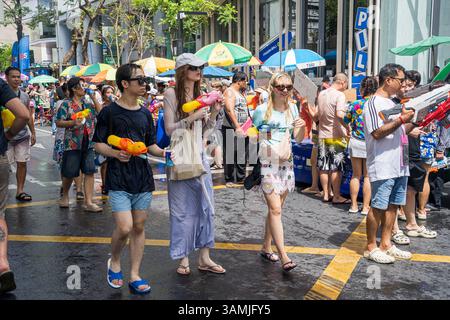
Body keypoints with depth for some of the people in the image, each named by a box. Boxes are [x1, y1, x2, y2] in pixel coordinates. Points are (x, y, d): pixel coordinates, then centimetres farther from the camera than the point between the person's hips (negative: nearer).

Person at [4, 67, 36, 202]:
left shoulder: (24, 96, 9)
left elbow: (29, 116, 15)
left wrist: (33, 133, 13)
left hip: (23, 135, 4)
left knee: (22, 163, 6)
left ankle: (20, 190, 16)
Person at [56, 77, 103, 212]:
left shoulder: (88, 102, 11)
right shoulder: (66, 104, -2)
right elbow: (59, 123, -5)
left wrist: (94, 98, 1)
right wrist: (73, 122, -20)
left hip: (88, 143, 4)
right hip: (73, 143, -4)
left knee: (90, 172, -2)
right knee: (70, 173, 5)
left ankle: (88, 202, 2)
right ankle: (65, 196, 31)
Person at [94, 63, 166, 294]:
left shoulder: (145, 114, 11)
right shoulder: (109, 112, -3)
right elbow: (98, 145, -1)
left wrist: (163, 153, -5)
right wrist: (115, 153, -20)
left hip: (143, 178, 5)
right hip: (118, 179, -5)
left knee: (139, 227, 8)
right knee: (124, 227, -12)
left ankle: (135, 275, 18)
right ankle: (114, 262, 18)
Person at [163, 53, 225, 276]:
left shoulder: (200, 94, 12)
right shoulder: (172, 94, -6)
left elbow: (204, 130, 14)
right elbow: (169, 129, -12)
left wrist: (214, 113, -1)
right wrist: (193, 117, -18)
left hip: (199, 155, 6)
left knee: (205, 205, 7)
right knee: (182, 208, 2)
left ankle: (204, 257, 17)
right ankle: (183, 258, 15)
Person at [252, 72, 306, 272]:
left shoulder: (292, 109, 8)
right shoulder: (262, 110, -7)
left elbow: (298, 139, 7)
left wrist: (302, 126, -10)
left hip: (286, 163, 5)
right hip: (266, 163, -5)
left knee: (275, 208, 11)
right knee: (275, 209, -11)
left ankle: (266, 248, 25)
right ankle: (284, 257, -12)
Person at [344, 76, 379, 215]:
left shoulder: (355, 105, -5)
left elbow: (346, 121, 8)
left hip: (355, 142, 1)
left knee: (356, 175, 11)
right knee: (368, 176, 7)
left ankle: (354, 205, 16)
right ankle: (365, 207, 11)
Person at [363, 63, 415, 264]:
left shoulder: (392, 103, 18)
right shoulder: (374, 103, -10)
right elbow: (378, 133, -20)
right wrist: (401, 119, -19)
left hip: (399, 165, 9)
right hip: (383, 166, -9)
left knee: (393, 205, 12)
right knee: (378, 206, -2)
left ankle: (386, 244, 21)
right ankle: (371, 247, 8)